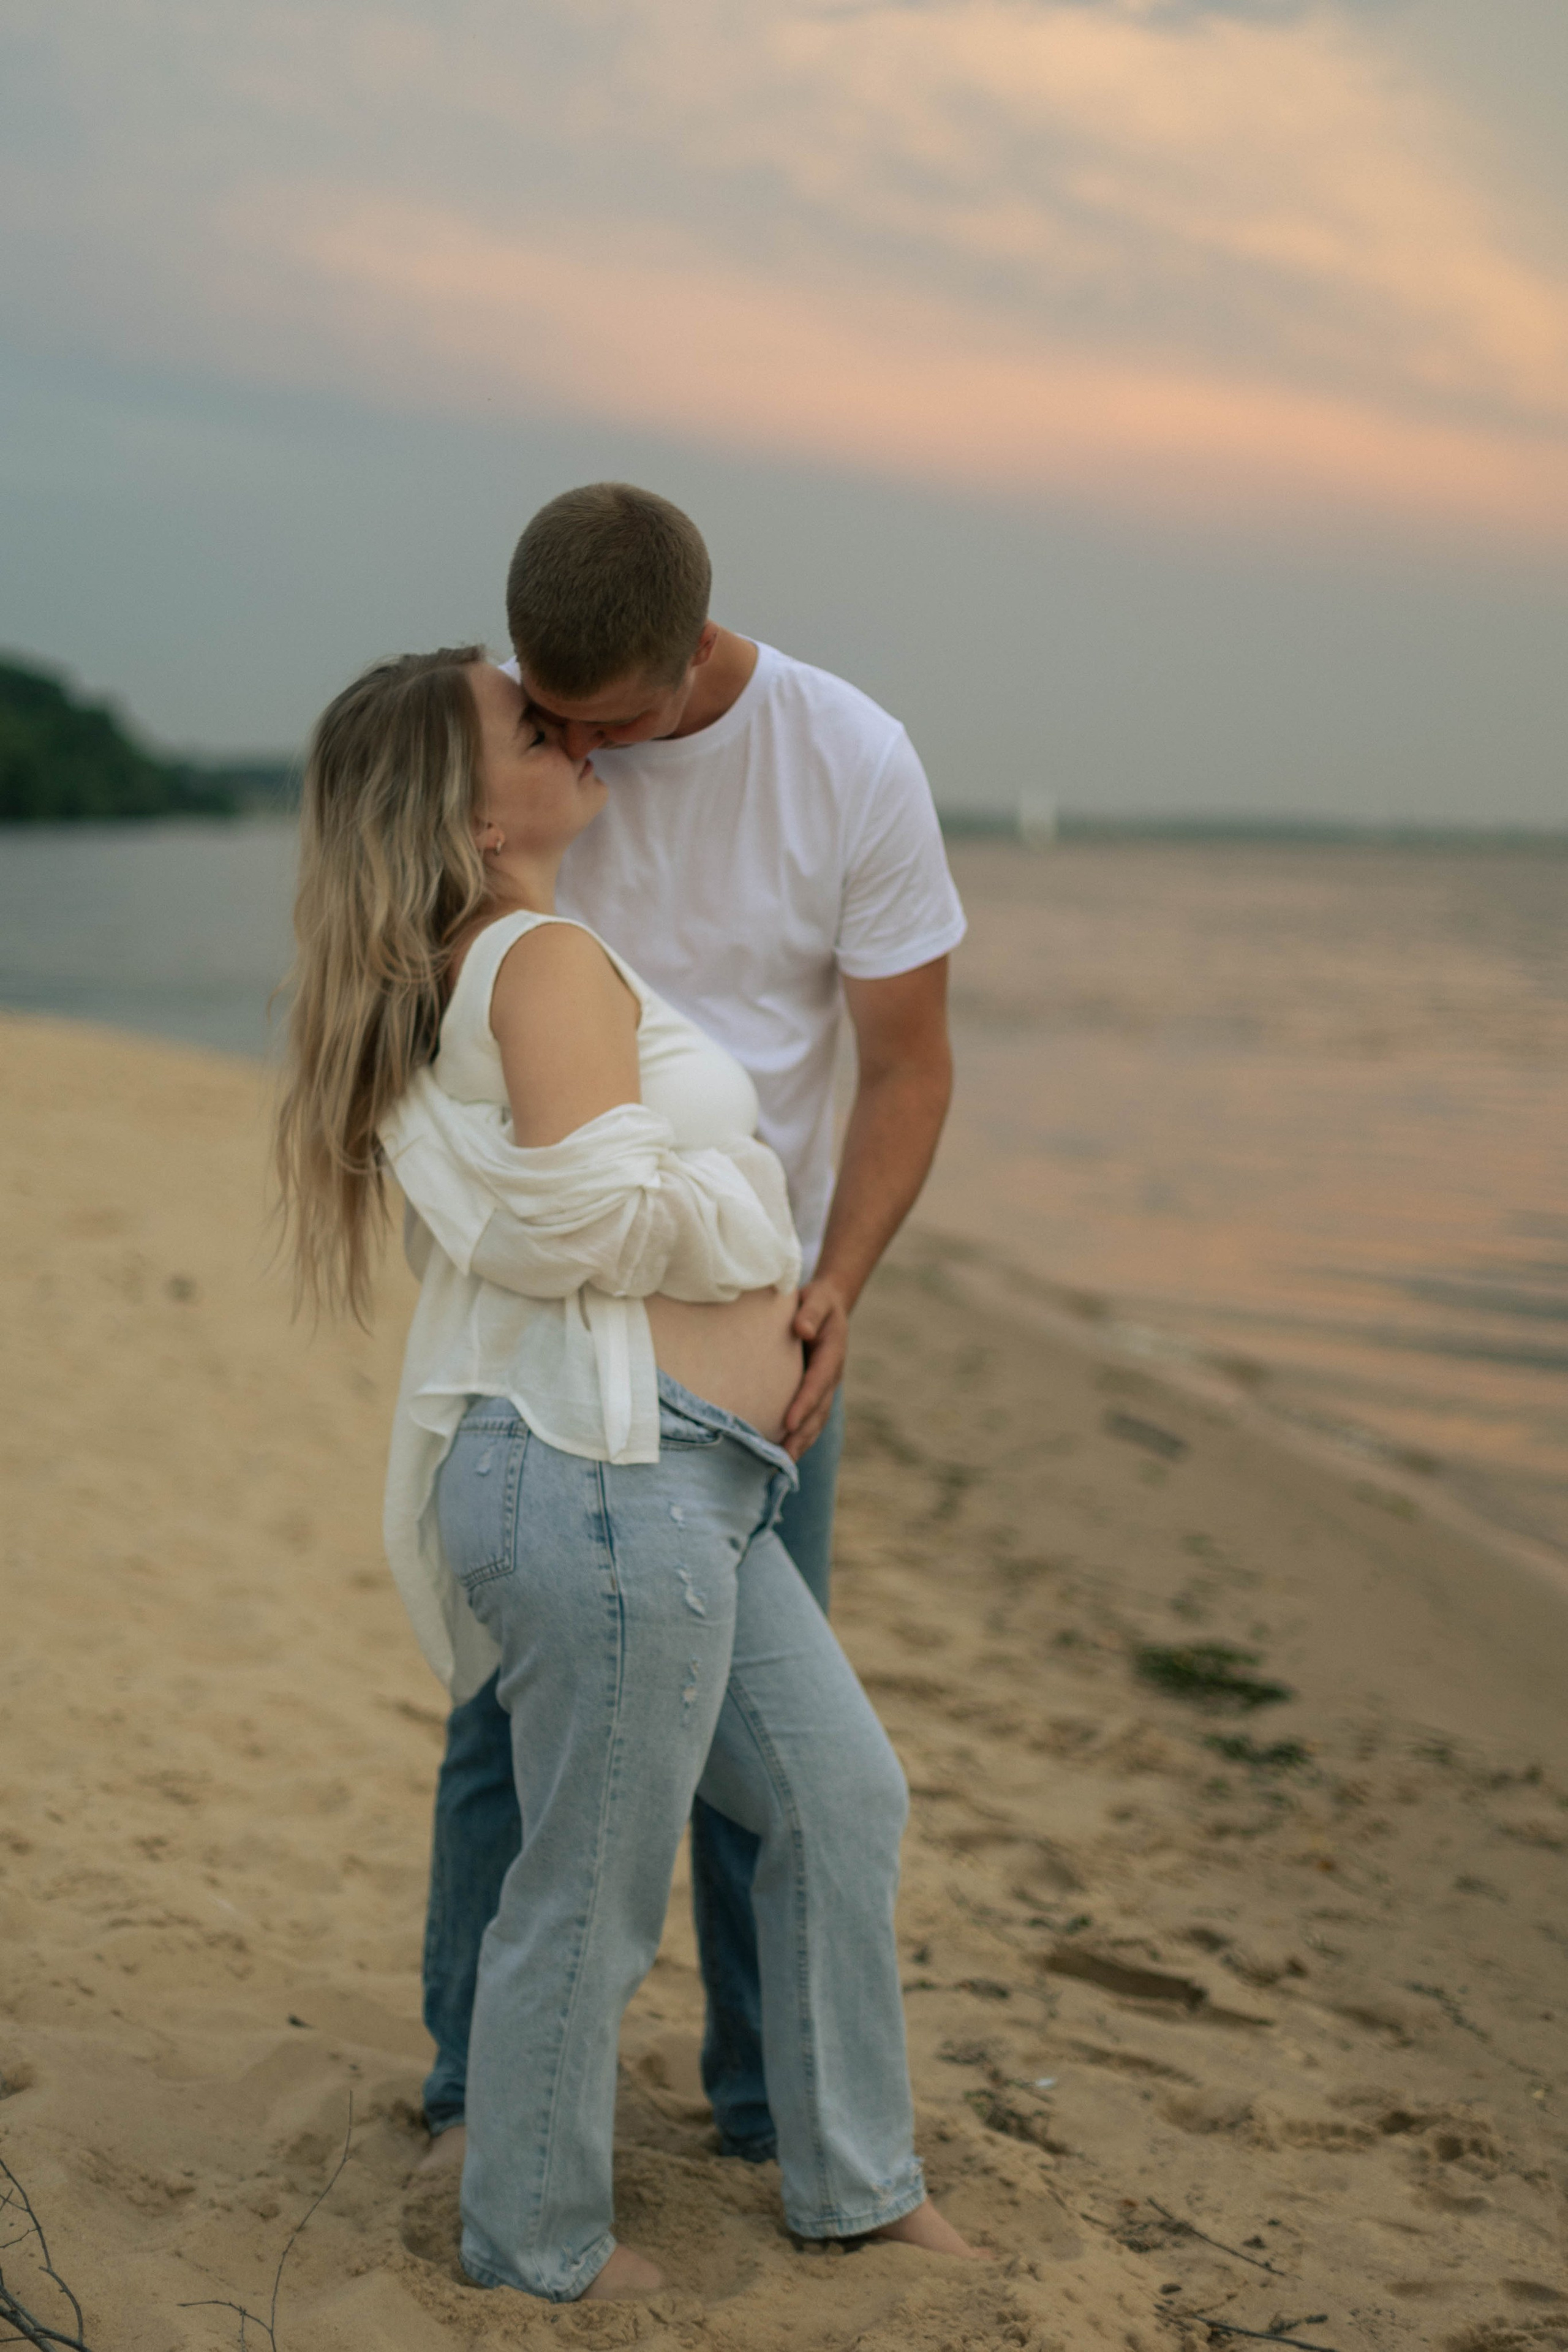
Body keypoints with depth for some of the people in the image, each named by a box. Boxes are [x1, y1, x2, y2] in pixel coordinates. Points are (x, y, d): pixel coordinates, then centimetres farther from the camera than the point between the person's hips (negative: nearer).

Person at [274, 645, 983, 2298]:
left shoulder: (463, 976, 19)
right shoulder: (547, 964, -12)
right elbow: (596, 1206, -24)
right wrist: (748, 1219, -6)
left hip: (686, 1490, 11)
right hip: (604, 1474, -11)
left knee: (840, 1799, 17)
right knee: (590, 1895, 4)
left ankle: (851, 2180, 30)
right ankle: (533, 2246, 23)